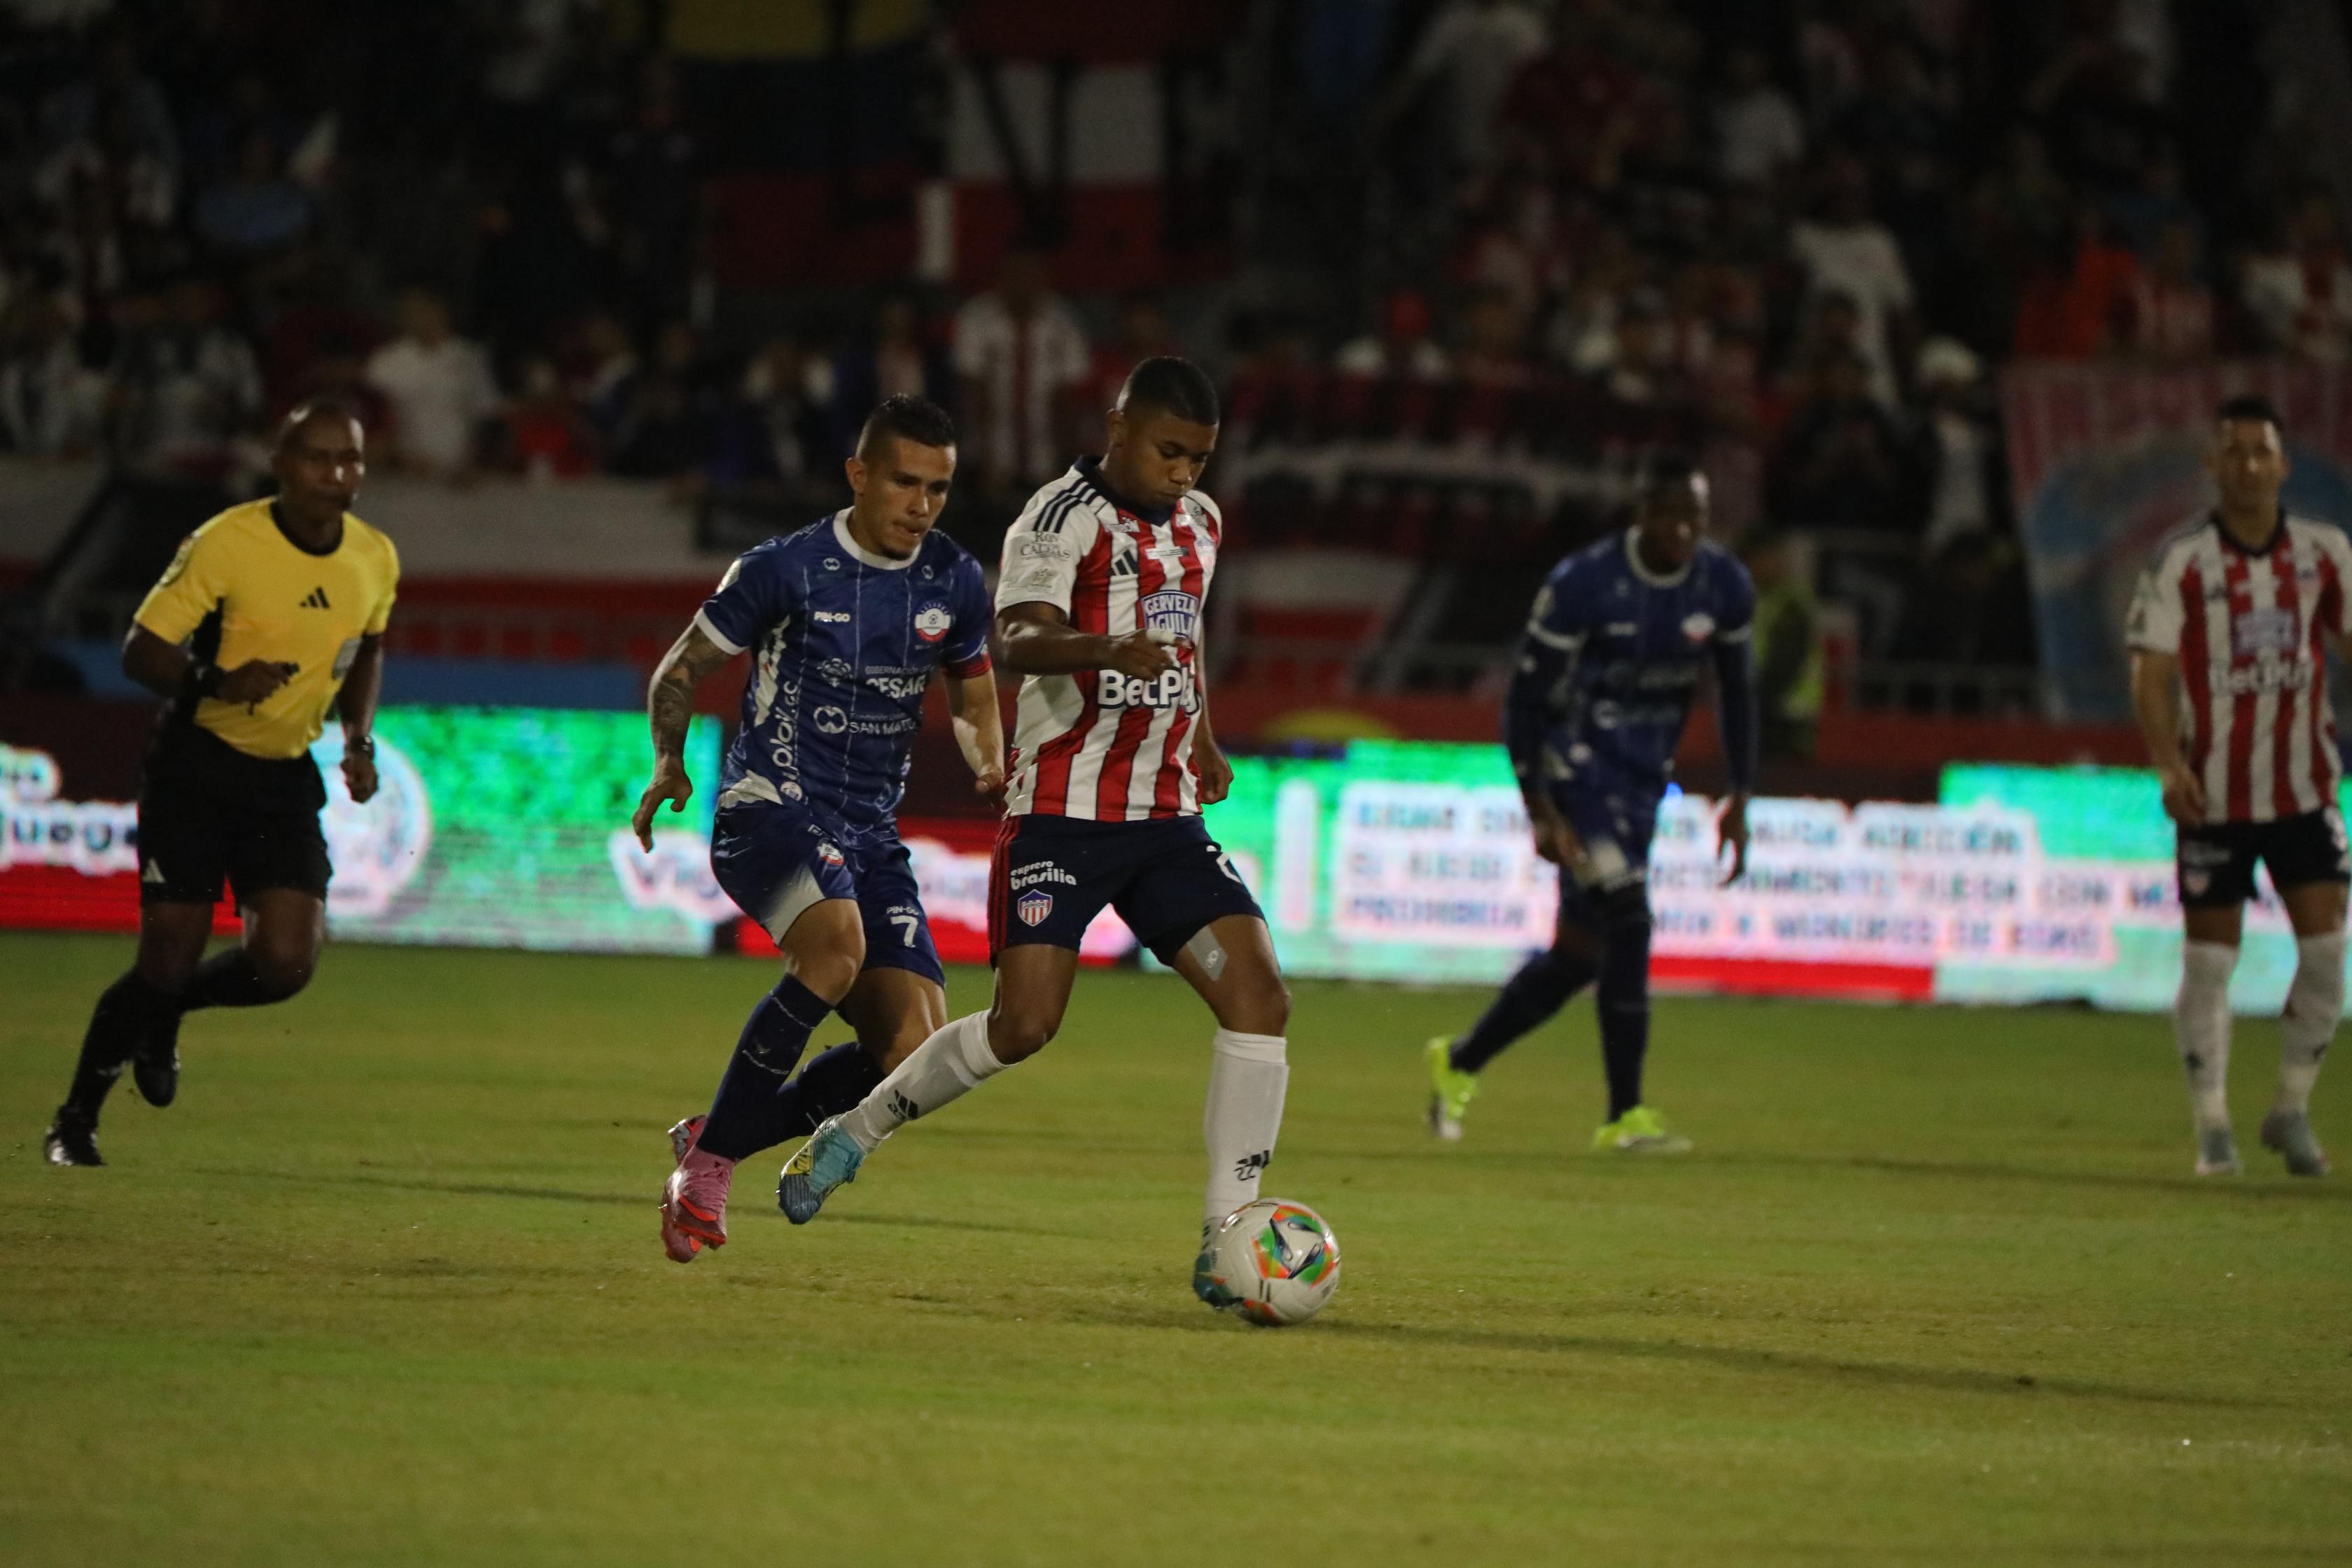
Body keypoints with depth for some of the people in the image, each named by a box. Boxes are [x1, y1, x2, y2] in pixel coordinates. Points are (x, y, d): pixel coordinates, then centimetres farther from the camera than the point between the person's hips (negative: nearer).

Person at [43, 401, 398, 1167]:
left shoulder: (376, 560, -1)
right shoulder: (226, 544, -17)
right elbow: (142, 650, -15)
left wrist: (360, 739, 5)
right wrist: (217, 685, -33)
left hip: (286, 779, 5)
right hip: (196, 766, -5)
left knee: (286, 963, -11)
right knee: (169, 958, -9)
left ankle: (164, 1014, 22)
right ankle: (76, 1118, 13)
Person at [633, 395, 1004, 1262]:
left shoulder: (954, 583, 7)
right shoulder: (786, 568, -7)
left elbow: (972, 694, 23)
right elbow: (681, 668, 4)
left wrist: (991, 767, 2)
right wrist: (669, 764, -13)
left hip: (871, 832, 6)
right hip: (770, 803, -6)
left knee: (915, 1054, -9)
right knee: (837, 946, -37)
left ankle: (719, 1139, 13)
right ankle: (710, 1160, -21)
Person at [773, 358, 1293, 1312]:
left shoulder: (1199, 522, 13)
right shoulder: (1064, 519, -11)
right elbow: (1020, 640, -29)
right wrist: (1107, 649, -49)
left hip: (1168, 818, 6)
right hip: (1063, 813, -6)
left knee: (1259, 998, -11)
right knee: (1023, 1026, -14)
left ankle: (1225, 1241, -8)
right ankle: (852, 1136, 11)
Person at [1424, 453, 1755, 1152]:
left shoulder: (1725, 587, -1)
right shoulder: (1582, 586, -18)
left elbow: (1736, 691, 14)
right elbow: (1525, 698, -11)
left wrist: (1741, 798, 9)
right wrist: (1540, 812, -15)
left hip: (1643, 783, 7)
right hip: (1579, 768, -7)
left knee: (1581, 952, 9)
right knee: (1627, 925, -19)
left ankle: (1460, 1062, 28)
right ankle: (1626, 1116, -13)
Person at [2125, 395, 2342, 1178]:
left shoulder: (2324, 551, 2)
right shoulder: (2181, 562, -7)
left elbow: (2349, 638, 13)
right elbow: (2151, 672, -8)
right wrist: (2169, 764, -21)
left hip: (2305, 787, 3)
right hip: (2214, 792, -3)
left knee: (2326, 949, -4)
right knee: (2209, 960, 0)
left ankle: (2292, 1112, 13)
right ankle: (2212, 1126, 13)